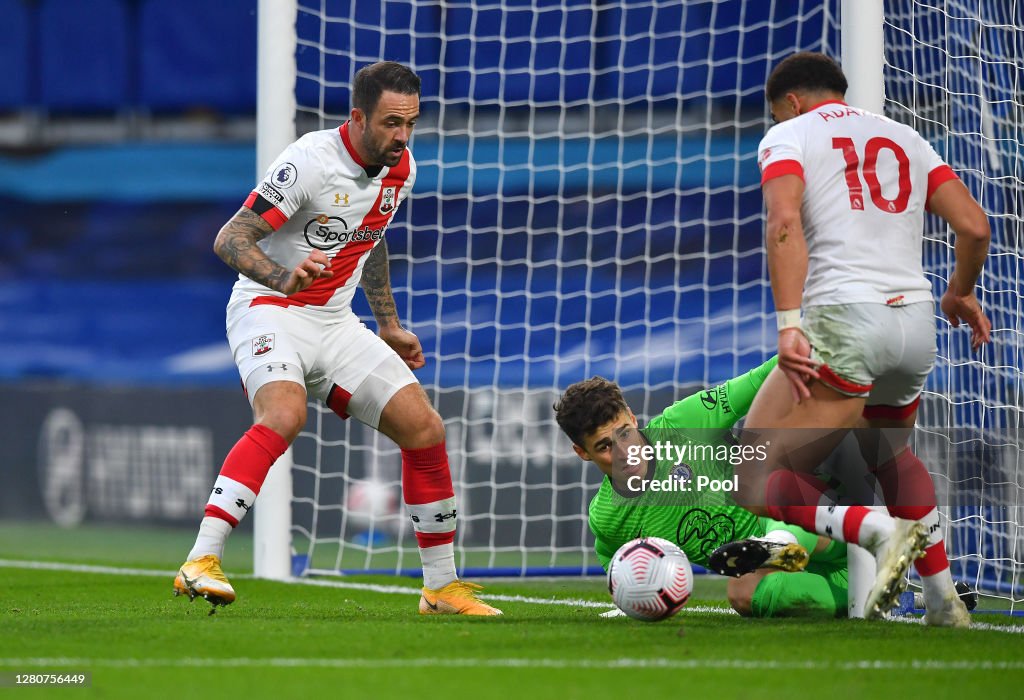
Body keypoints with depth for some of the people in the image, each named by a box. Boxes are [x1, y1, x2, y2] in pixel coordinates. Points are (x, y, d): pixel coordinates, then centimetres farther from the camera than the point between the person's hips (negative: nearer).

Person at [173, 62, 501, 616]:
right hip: (268, 311, -7)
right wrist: (283, 277, -40)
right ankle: (200, 563, -40)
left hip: (335, 322, 7)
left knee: (425, 429, -1)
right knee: (284, 415, -35)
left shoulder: (401, 167, 4)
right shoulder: (310, 162, -20)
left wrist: (389, 325, 25)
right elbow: (229, 240, -22)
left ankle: (441, 588, 12)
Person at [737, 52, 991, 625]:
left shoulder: (789, 134, 6)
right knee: (889, 454, 33)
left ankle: (882, 531, -25)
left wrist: (789, 325, -21)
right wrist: (961, 294, 32)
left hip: (844, 320, -6)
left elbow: (785, 222, -13)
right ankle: (945, 603, 25)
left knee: (756, 483, -3)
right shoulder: (905, 138, 21)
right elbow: (974, 225, 12)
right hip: (917, 322, 6)